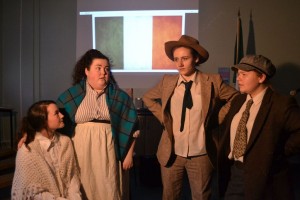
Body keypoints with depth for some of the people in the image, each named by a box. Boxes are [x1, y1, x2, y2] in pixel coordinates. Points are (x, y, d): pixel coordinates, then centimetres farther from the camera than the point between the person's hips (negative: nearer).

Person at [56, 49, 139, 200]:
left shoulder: (119, 96, 4)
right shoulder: (72, 94, 3)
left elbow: (131, 126, 5)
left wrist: (129, 154, 2)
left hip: (107, 152, 0)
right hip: (81, 151, 0)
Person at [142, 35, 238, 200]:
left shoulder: (213, 81, -8)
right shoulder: (167, 81, -1)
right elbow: (148, 98, 14)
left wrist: (217, 118, -3)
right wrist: (163, 117, 4)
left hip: (201, 155, -1)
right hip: (171, 153, 2)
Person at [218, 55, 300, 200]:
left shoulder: (282, 104, -16)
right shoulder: (238, 101, 7)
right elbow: (227, 128, 19)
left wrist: (282, 151, -14)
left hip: (263, 177, -6)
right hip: (234, 173, 6)